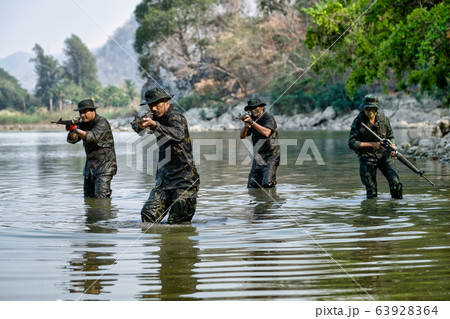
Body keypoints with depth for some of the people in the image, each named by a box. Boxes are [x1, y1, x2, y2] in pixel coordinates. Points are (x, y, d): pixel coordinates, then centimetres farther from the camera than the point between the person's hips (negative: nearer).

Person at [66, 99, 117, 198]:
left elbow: (93, 137, -29)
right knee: (88, 197, 8)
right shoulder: (84, 124, 9)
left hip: (104, 166, -7)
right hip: (89, 167, 7)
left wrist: (76, 130, -34)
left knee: (101, 197, -15)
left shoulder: (102, 122, -12)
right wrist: (72, 131, -22)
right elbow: (72, 139, -1)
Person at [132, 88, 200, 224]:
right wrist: (140, 125, -23)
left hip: (184, 180, -7)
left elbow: (179, 134, -35)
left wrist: (155, 125, -48)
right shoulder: (157, 118, 12)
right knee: (148, 215, -4)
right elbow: (136, 127, 2)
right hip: (164, 179, 7)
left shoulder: (175, 117, -13)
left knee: (178, 223, -3)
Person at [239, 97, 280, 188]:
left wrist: (252, 122, -30)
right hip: (257, 159, 7)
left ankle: (272, 180, 12)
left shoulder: (268, 118, -11)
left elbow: (266, 132, -30)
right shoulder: (254, 119, 10)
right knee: (252, 186, 2)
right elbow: (242, 136, 6)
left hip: (270, 158, -7)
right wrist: (246, 126, -14)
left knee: (267, 185, -18)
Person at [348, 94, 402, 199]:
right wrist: (372, 144, -17)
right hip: (367, 157, -2)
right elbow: (352, 143, -11)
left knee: (395, 183, -14)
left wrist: (393, 147, -8)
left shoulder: (383, 119, 1)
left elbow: (390, 136, 14)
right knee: (371, 192, -3)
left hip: (384, 154, 2)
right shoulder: (358, 121, -9)